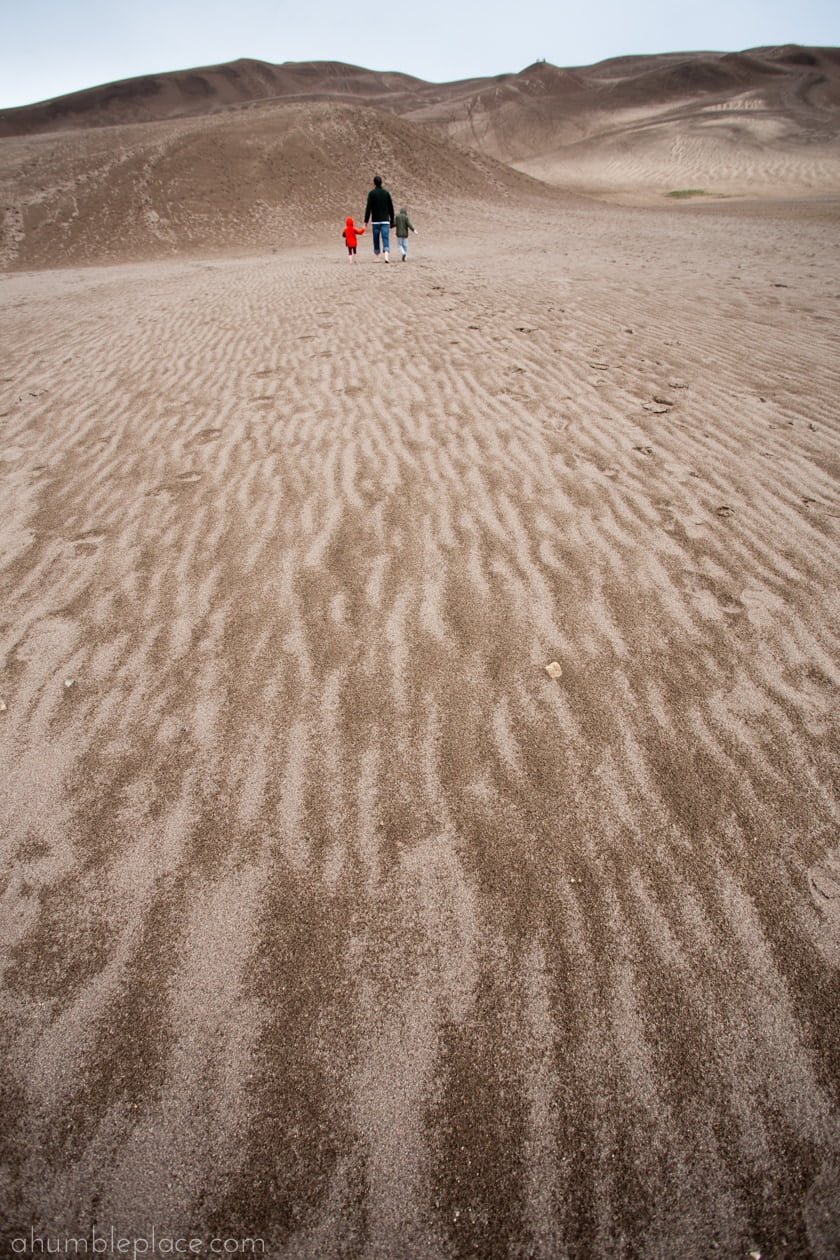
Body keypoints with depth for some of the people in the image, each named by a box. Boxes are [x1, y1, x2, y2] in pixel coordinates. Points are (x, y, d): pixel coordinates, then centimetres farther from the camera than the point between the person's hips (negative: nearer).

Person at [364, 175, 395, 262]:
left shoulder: (372, 193, -3)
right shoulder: (386, 192, 6)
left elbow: (368, 208, -9)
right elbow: (391, 208, 8)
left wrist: (366, 221, -8)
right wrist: (392, 220, 15)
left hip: (375, 221, -1)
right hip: (385, 220, 1)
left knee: (376, 239, 9)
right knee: (385, 239, -5)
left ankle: (376, 257, 13)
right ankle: (386, 256, -24)